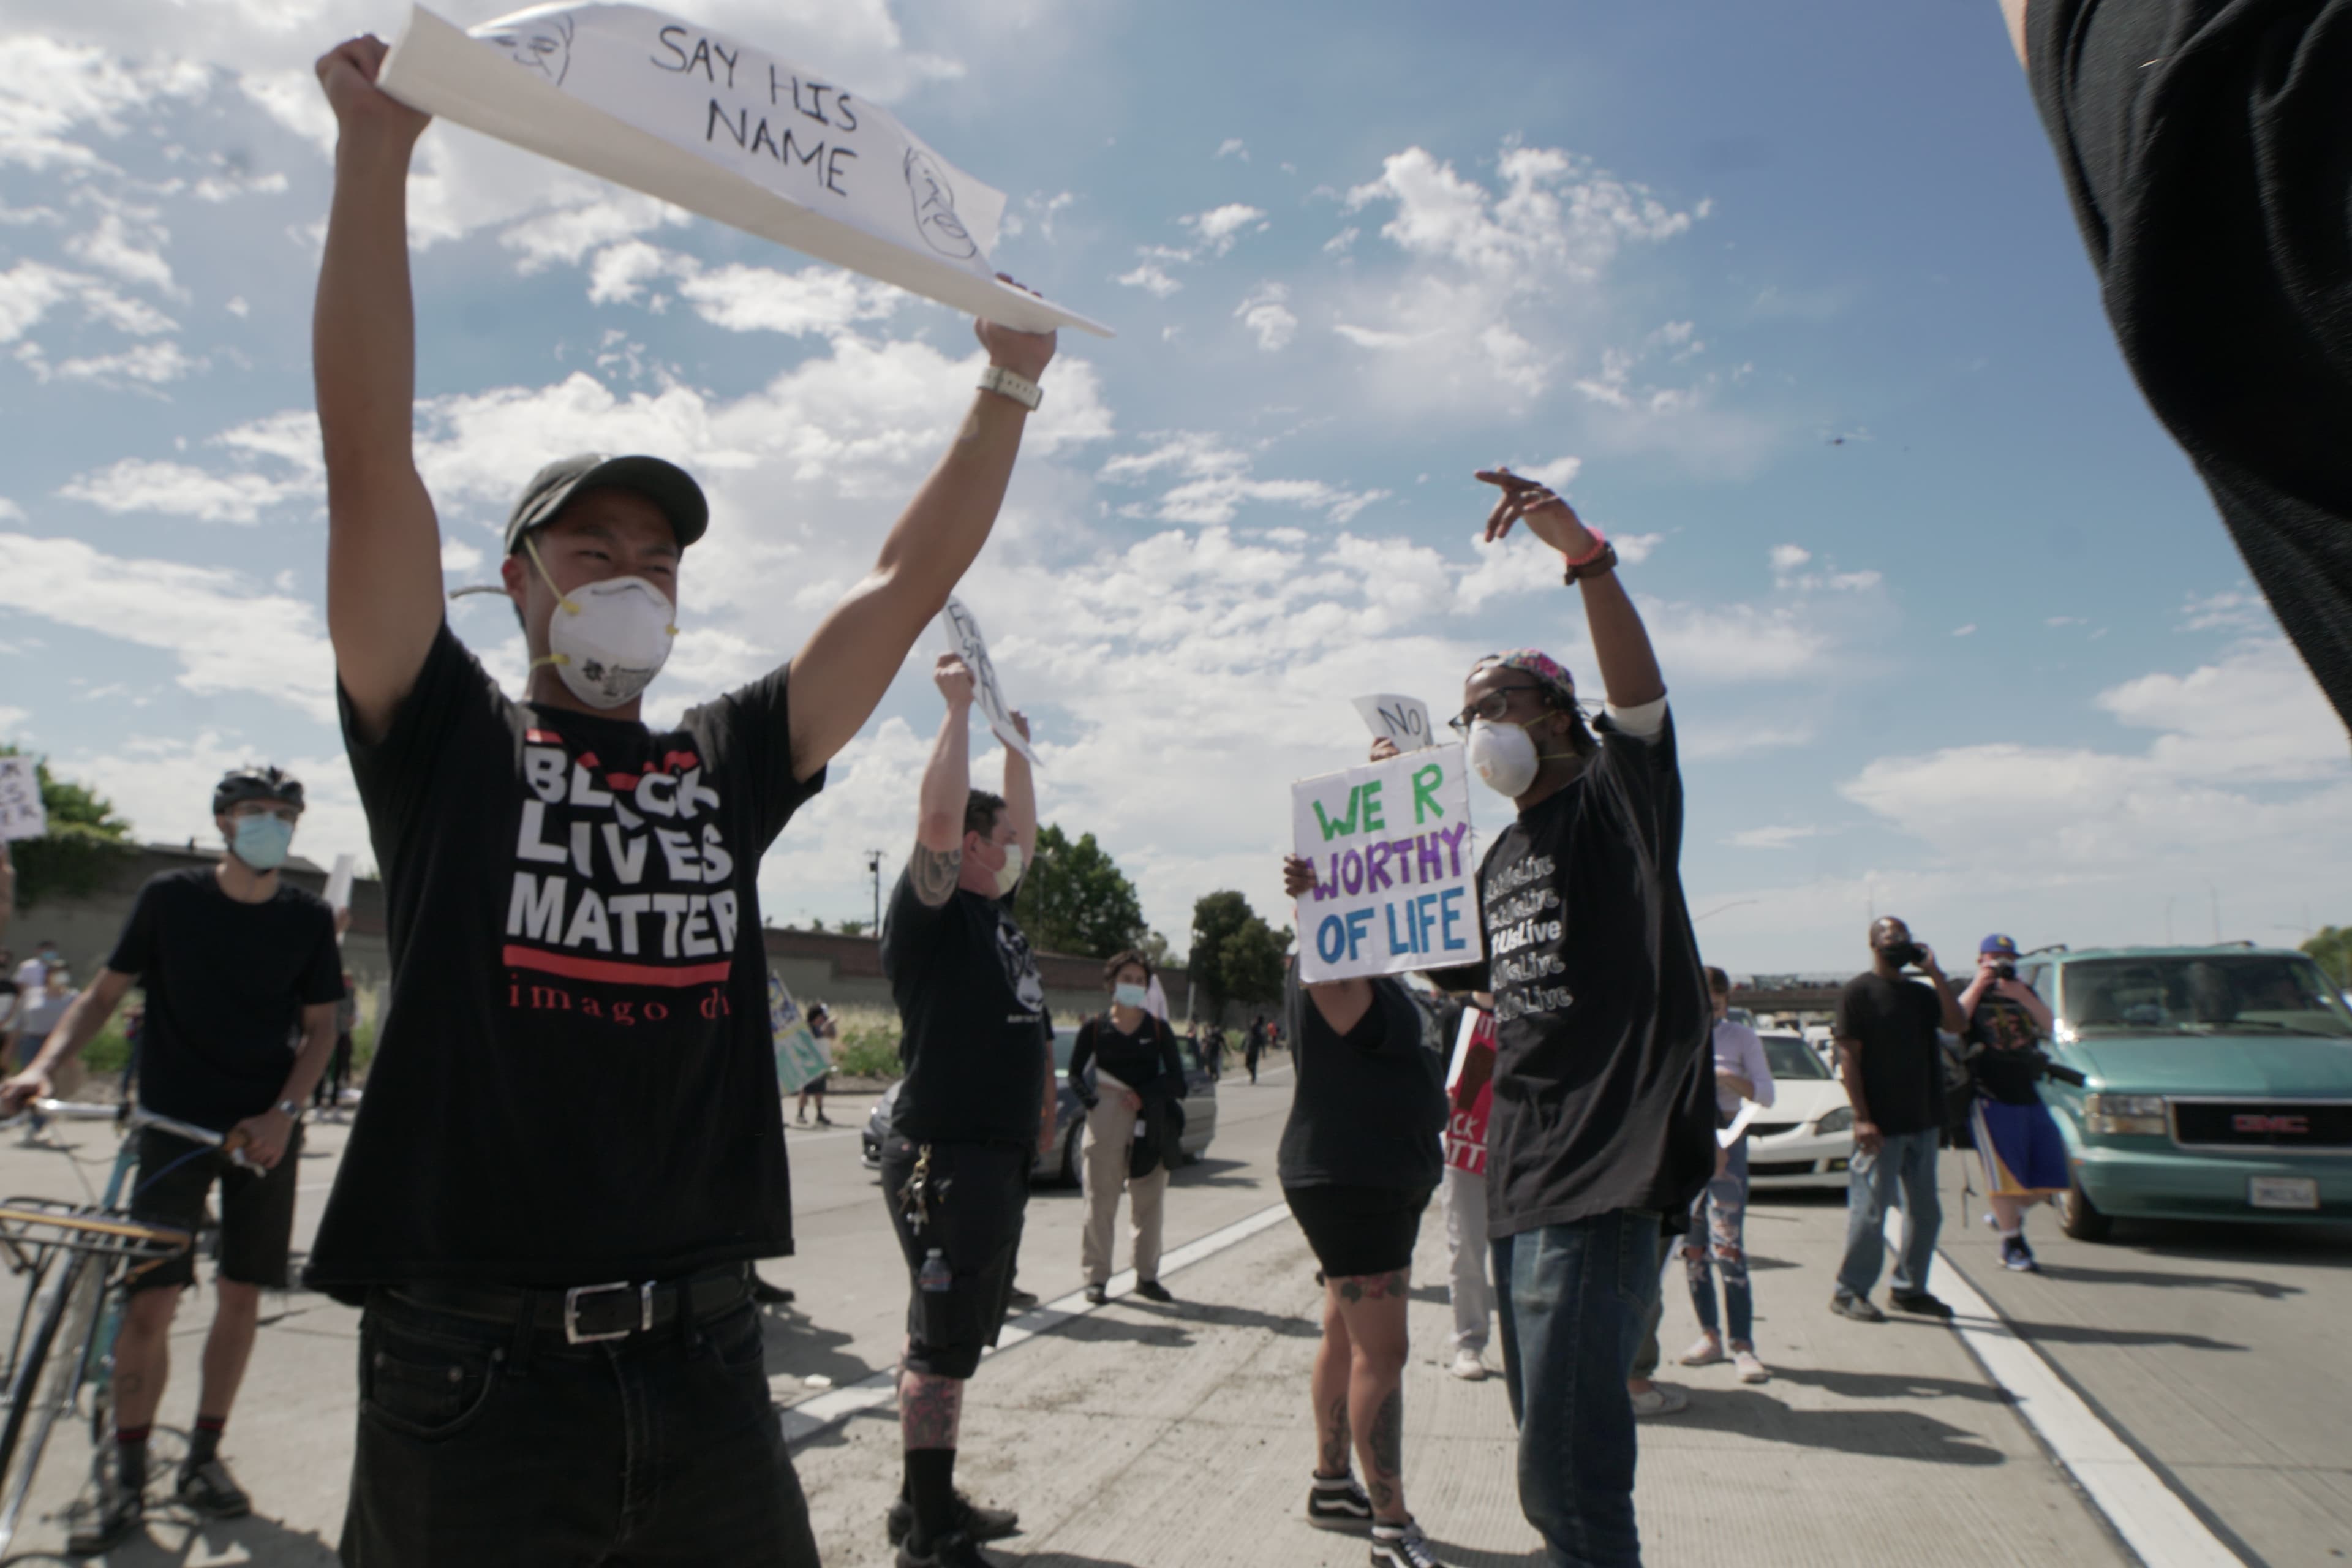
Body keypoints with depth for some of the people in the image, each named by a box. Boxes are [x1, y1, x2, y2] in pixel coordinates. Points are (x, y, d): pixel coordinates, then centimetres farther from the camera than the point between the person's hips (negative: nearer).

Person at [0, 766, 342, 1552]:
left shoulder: (308, 917, -1)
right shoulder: (169, 896, -3)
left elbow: (320, 1027, 4)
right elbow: (104, 993, 4)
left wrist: (284, 1112, -8)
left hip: (263, 1128, 1)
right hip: (174, 1125, -1)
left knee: (241, 1295, 6)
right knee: (150, 1300, -5)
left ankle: (204, 1458, 23)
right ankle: (125, 1475, 13)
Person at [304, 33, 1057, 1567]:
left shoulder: (728, 767, 9)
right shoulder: (447, 743, 2)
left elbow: (907, 584, 7)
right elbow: (370, 460, -7)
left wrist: (1008, 387, 5)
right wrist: (376, 152, -10)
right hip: (473, 1368, -3)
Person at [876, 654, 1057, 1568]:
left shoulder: (997, 912, 16)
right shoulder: (930, 912, -8)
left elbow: (1023, 828, 30)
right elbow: (939, 819, -24)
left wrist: (1016, 738, 28)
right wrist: (958, 708, -17)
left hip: (1002, 1152, 9)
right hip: (944, 1154, -9)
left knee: (956, 1339, 17)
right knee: (942, 1341, -3)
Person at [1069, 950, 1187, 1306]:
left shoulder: (1158, 1028, 5)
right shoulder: (1094, 1028, 3)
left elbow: (1176, 1080, 3)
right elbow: (1075, 1075, 5)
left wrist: (1143, 1096, -10)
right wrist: (1092, 1102, -11)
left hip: (1150, 1125, 2)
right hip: (1106, 1120, -1)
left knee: (1150, 1203, 6)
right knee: (1101, 1201, -1)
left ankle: (1147, 1276, 18)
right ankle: (1097, 1277, 9)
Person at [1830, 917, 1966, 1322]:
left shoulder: (1921, 994, 13)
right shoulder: (1858, 992, -6)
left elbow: (1957, 1025, -3)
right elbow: (1848, 1056, -11)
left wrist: (1935, 973, -5)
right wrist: (1861, 1118, -17)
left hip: (1923, 1122, 7)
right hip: (1880, 1125, -7)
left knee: (1925, 1212, 13)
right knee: (1869, 1212, -2)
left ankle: (1908, 1288, 26)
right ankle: (1849, 1292, 8)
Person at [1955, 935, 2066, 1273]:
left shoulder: (2025, 993, 18)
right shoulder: (1970, 994, 3)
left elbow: (2049, 1025, 1)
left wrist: (2023, 996, -13)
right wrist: (1977, 987, -17)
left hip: (2029, 1095, 6)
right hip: (1990, 1097, -5)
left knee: (2050, 1175, 5)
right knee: (2005, 1172, -4)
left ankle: (2008, 1214, 28)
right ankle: (2012, 1245, 6)